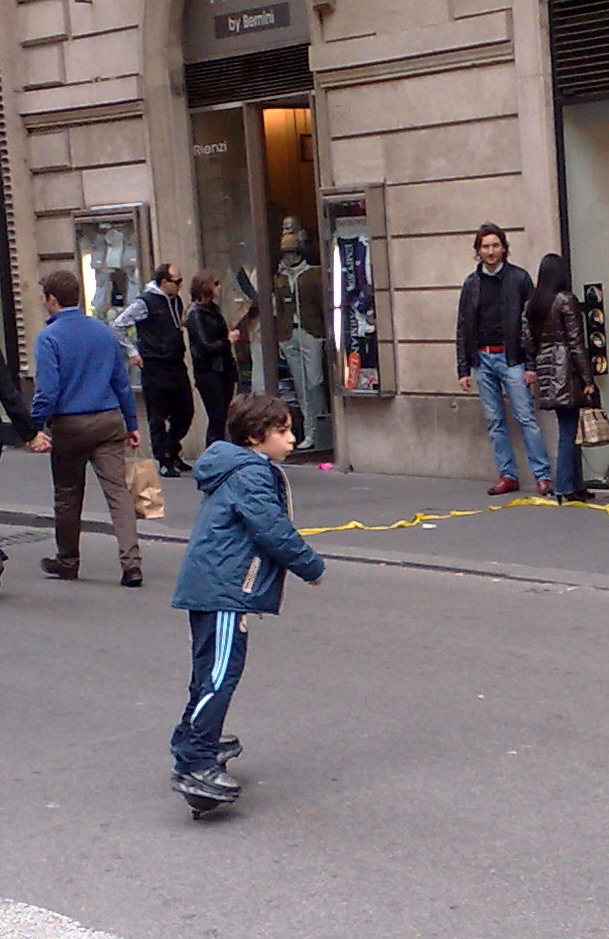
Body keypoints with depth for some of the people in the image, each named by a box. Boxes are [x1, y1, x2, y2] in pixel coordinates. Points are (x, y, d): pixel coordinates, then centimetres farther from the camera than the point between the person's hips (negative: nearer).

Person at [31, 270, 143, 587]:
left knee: (67, 496, 13)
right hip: (109, 421, 3)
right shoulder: (103, 331, 7)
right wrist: (131, 424, 19)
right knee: (118, 490, -3)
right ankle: (131, 562, -15)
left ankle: (67, 562, 27)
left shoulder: (49, 337, -9)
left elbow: (47, 390, -16)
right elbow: (122, 381, 12)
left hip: (68, 426, -3)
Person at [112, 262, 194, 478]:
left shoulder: (176, 301, 12)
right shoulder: (145, 303, -10)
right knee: (158, 417, -1)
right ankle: (165, 462, 5)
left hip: (177, 365, 7)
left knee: (185, 412, 8)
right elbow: (118, 325, -6)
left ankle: (173, 454, 25)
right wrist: (132, 352, -8)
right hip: (154, 369, -7)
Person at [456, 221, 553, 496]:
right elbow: (462, 329, 10)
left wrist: (531, 365, -8)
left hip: (511, 358, -4)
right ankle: (507, 475, 12)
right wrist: (463, 369, 4)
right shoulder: (471, 283, 9)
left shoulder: (519, 278, 0)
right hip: (482, 359, 4)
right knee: (495, 422, 6)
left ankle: (543, 475, -3)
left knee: (526, 417, -6)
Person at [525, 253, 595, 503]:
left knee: (569, 429, 12)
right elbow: (576, 343, -11)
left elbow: (528, 340, 9)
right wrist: (588, 379, -9)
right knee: (569, 431, -2)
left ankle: (576, 485, 15)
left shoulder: (532, 303, 9)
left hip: (545, 371, 7)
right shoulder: (566, 300, -9)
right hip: (566, 370, -7)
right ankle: (565, 488, -2)